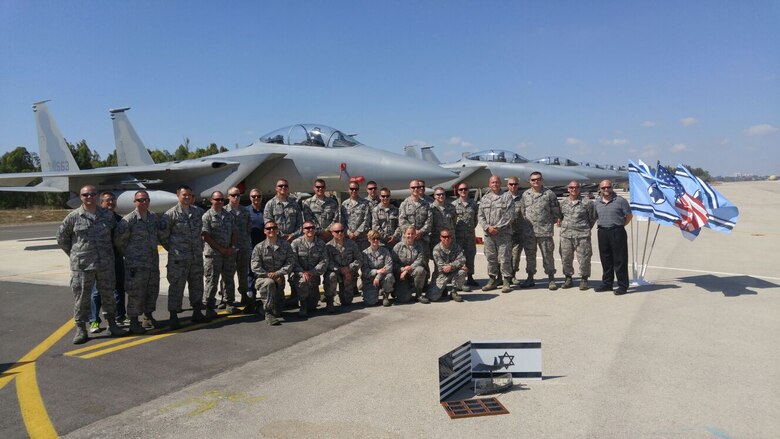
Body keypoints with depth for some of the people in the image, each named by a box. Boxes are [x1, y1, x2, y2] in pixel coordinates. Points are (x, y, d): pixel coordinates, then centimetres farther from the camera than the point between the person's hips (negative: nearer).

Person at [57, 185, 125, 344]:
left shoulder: (107, 215, 6)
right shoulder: (73, 216, -2)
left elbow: (115, 233, 20)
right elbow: (61, 237, 7)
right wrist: (73, 254, 7)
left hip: (106, 263, 2)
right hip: (81, 265, -2)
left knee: (108, 294, 9)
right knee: (81, 296, 2)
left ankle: (112, 324, 22)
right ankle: (81, 329, 13)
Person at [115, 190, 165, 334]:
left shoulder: (154, 217, 9)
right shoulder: (128, 220, -11)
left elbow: (162, 233, 22)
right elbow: (120, 241, -5)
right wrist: (129, 255, 2)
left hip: (153, 261, 7)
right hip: (136, 264, -6)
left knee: (152, 290, 14)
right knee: (136, 292, -2)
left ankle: (148, 317, 30)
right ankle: (134, 323, 8)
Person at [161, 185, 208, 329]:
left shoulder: (198, 212, 7)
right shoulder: (171, 214, -8)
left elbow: (202, 230, 22)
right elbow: (163, 236, -4)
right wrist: (173, 250, 0)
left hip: (197, 256, 5)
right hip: (178, 258, -5)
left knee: (197, 284, 12)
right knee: (176, 286, -1)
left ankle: (197, 313, 24)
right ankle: (173, 317, 8)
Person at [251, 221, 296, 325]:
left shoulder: (285, 245, 1)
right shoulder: (259, 247, -4)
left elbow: (291, 262, -8)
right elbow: (255, 268, -10)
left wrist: (277, 273, -20)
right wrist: (269, 275, -20)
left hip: (279, 279, 3)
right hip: (262, 278, -3)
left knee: (278, 311, 0)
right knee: (269, 283, -40)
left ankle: (262, 304, 36)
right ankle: (268, 314, -28)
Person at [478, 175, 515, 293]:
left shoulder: (507, 196, 3)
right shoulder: (484, 198, 15)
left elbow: (509, 215, -7)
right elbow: (480, 215, 9)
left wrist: (497, 227, -13)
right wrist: (487, 227, -7)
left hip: (503, 233, -4)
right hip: (488, 234, 4)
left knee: (504, 258, -4)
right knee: (490, 258, 9)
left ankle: (507, 282, 4)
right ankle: (492, 281, 19)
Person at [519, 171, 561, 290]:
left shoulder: (549, 194, 0)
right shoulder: (525, 194, 9)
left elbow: (556, 211, 5)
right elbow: (522, 211, 15)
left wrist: (551, 223, 4)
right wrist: (526, 223, 10)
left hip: (545, 231, -3)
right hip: (528, 231, 3)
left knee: (548, 255, 1)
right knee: (530, 255, 10)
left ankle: (551, 279, 10)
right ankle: (530, 278, 21)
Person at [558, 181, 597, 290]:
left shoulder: (587, 202, 0)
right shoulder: (563, 203, 11)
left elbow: (593, 217, 7)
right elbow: (560, 216, 24)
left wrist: (586, 228, 8)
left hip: (582, 235, -3)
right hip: (566, 235, 3)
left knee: (583, 259, -2)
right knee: (565, 258, 6)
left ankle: (584, 280, 12)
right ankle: (568, 279, 19)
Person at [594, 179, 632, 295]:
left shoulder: (620, 200, -3)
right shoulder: (597, 202, 11)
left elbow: (629, 215, 2)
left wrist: (619, 225, 0)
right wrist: (603, 226, 10)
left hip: (617, 232, -5)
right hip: (602, 233, 5)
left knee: (620, 260, -2)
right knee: (605, 260, 12)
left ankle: (622, 286, 5)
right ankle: (607, 283, 23)